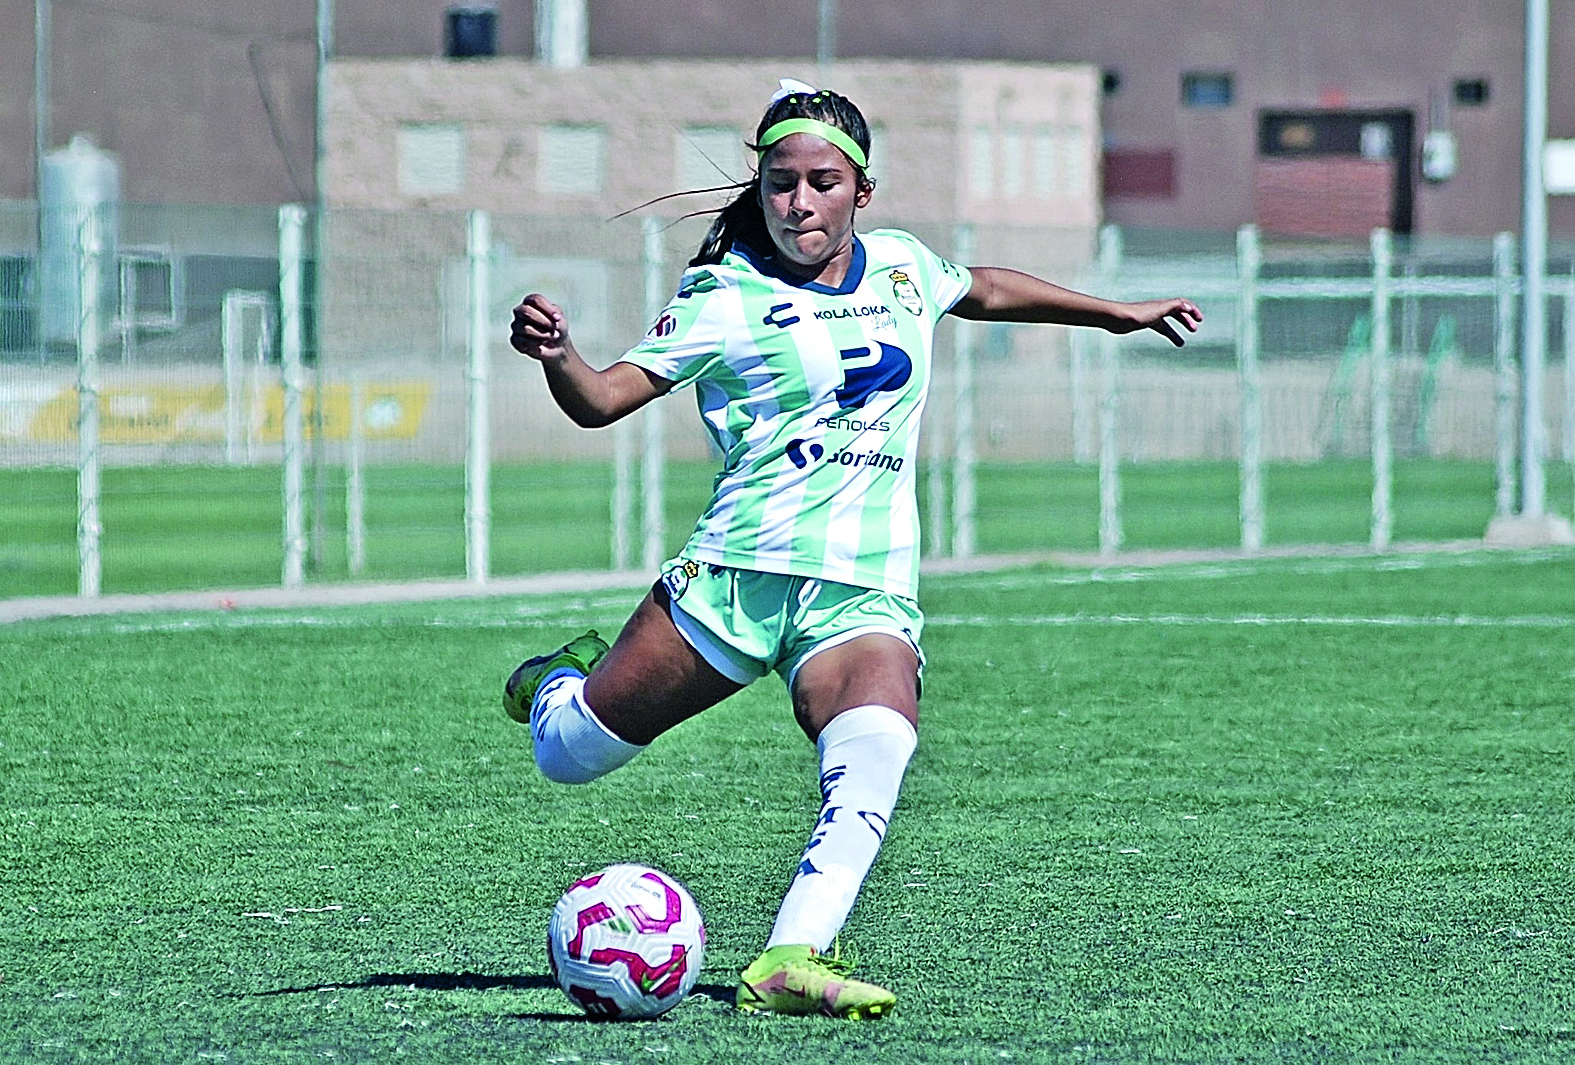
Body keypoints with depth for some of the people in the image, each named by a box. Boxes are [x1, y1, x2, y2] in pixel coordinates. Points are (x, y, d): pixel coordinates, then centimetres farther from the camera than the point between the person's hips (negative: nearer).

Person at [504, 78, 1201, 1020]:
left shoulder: (901, 268, 14)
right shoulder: (727, 298, 0)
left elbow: (984, 290, 37)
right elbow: (604, 400, -8)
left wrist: (1120, 313, 45)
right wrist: (557, 356, -30)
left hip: (869, 590, 2)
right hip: (743, 570, -2)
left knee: (875, 756, -30)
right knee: (568, 755, 3)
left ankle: (791, 959, -37)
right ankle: (564, 680, 40)